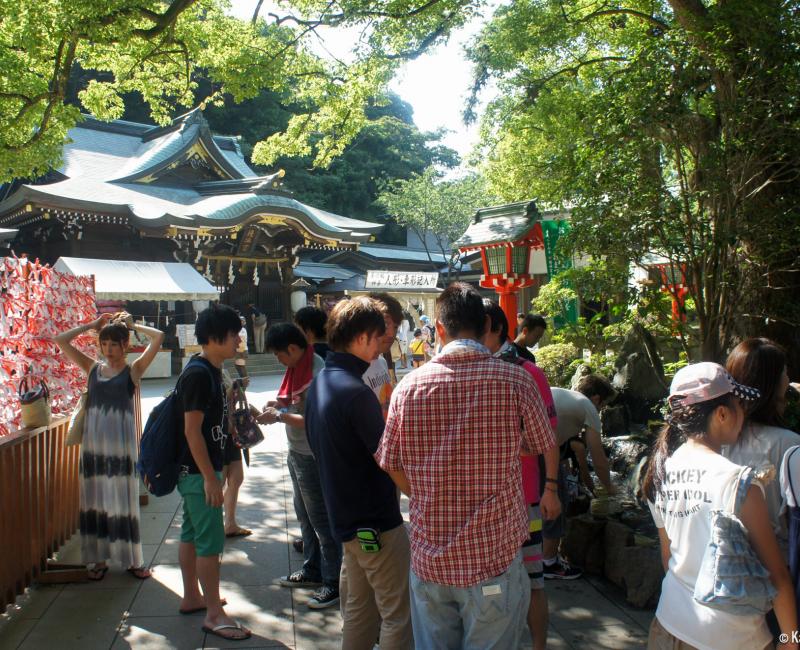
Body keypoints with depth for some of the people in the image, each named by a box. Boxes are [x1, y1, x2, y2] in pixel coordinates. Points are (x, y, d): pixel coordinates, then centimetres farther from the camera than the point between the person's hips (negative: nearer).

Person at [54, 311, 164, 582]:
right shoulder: (93, 368, 8)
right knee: (95, 500, 10)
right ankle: (99, 558, 23)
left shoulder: (133, 370, -3)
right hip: (93, 442, 4)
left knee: (124, 500, 3)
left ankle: (132, 559, 15)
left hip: (121, 443, -3)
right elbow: (61, 340, 7)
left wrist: (132, 325, 0)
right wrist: (93, 325, 6)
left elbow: (158, 336, -14)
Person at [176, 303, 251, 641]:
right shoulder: (199, 375, -20)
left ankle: (191, 597, 31)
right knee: (210, 540, -3)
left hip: (198, 470, 10)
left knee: (191, 534, 18)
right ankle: (214, 614, 6)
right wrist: (210, 478, -22)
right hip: (199, 471, -10)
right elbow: (192, 430, -22)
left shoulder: (211, 371, 9)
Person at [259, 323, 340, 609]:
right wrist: (281, 404, 1)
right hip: (297, 452, 10)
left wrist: (280, 416, -21)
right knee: (304, 515, 22)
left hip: (312, 456, -10)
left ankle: (333, 583, 13)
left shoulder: (317, 371, -24)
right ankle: (312, 570, 38)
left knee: (321, 519, 1)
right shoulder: (298, 366, 6)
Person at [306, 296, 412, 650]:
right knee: (398, 614, 3)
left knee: (360, 607, 21)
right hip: (376, 521, -9)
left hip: (344, 516, 9)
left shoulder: (319, 383, 6)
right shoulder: (355, 392, -23)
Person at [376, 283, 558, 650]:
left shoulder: (408, 386, -7)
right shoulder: (516, 381, -13)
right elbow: (536, 447, 4)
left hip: (429, 559, 2)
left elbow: (395, 470, 3)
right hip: (494, 556, -2)